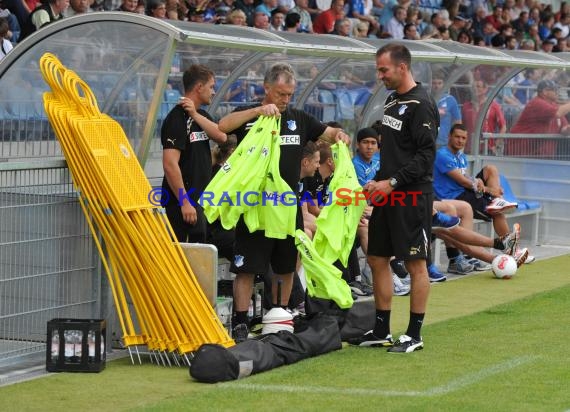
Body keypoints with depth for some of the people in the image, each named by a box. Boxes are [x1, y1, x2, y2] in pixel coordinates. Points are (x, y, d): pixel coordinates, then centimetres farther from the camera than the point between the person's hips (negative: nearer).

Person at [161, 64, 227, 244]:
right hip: (183, 202, -9)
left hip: (200, 200, 9)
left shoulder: (201, 115, 14)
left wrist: (195, 115, -13)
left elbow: (221, 136, -4)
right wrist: (184, 202, -23)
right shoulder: (177, 118, -14)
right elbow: (170, 164, -21)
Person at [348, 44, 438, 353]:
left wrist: (392, 182, -19)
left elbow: (425, 155, -18)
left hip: (412, 195, -9)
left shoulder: (421, 105, -13)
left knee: (416, 264, -2)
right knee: (377, 259, 10)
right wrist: (377, 181, 12)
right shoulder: (392, 101, 15)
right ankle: (381, 331, 19)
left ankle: (414, 335, 4)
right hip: (387, 194, 9)